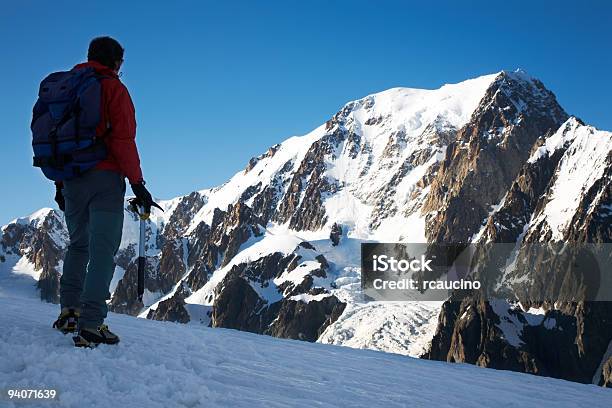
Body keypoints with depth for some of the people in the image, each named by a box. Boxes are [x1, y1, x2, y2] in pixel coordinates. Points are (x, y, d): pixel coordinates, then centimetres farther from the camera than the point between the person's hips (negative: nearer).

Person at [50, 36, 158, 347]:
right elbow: (123, 139, -13)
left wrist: (59, 184, 22)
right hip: (104, 179, -6)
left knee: (78, 245, 22)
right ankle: (90, 326, -11)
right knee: (103, 251, -5)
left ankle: (69, 310, 19)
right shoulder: (113, 88, -4)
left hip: (71, 181, 6)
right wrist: (137, 183, -12)